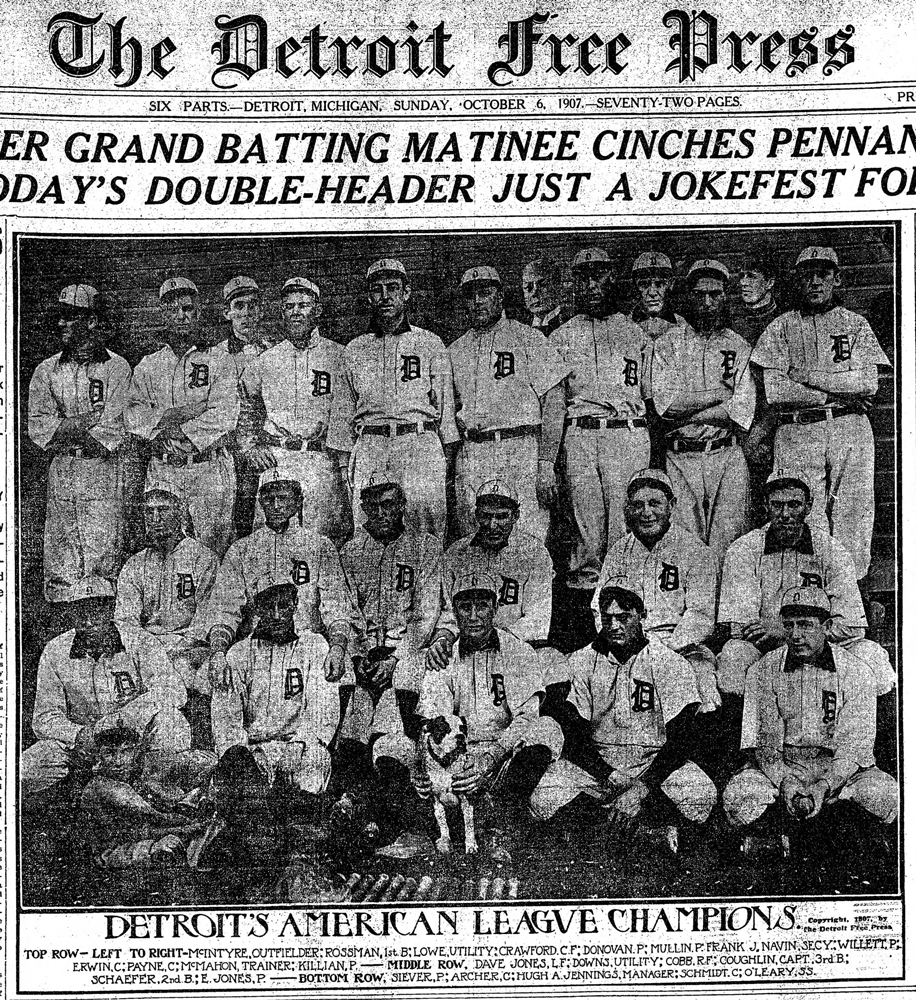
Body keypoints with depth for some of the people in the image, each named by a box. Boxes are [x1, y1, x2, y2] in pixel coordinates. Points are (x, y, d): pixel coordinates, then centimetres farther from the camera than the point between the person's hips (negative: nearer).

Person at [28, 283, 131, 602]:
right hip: (60, 473, 3)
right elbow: (38, 426, 3)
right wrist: (86, 421, -9)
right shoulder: (46, 370, 14)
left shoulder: (116, 367, 2)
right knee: (61, 564, 2)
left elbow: (113, 427, -7)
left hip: (103, 471, -3)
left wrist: (63, 430, -7)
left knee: (102, 557, -5)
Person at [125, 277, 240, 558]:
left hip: (209, 470, -3)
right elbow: (133, 416, 4)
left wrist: (181, 433, -13)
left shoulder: (220, 361, 5)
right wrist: (169, 415, -12)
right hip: (162, 471, 3)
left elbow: (224, 415, -8)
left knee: (211, 549, -6)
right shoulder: (148, 366, 15)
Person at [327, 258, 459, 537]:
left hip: (420, 443, -2)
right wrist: (343, 462, 9)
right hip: (368, 448, 2)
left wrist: (448, 456, 1)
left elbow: (445, 407, 10)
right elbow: (342, 412, 18)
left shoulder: (430, 344, 13)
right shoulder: (354, 350, 18)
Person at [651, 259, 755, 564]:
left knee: (728, 547, -4)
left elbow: (741, 413, -4)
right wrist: (720, 393, -5)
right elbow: (665, 402, -5)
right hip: (680, 459, 0)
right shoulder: (668, 344, 9)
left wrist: (684, 416, -8)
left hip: (728, 459, 0)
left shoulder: (740, 347, 9)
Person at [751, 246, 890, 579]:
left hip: (851, 431, 1)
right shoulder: (781, 327, 12)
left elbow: (868, 383, 0)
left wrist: (807, 375, -4)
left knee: (854, 518, -4)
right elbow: (775, 390, -1)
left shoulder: (856, 324, 15)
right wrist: (838, 395, -5)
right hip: (796, 435, -1)